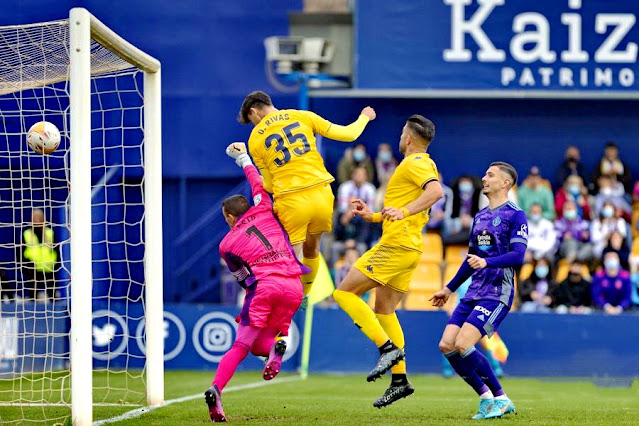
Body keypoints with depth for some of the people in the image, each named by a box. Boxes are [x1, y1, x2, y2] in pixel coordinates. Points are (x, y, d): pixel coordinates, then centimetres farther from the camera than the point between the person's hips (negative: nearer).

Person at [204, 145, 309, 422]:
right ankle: (276, 345, -22)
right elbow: (258, 183, 37)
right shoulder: (263, 211, 19)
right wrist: (244, 158, 51)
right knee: (257, 344, 16)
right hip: (294, 287, 3)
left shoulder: (227, 244, 15)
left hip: (264, 286, -3)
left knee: (240, 347, 0)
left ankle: (216, 389, -24)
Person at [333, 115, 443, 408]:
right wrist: (373, 216, 28)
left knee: (344, 292, -7)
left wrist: (403, 211, -39)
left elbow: (436, 190, -30)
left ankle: (388, 348, -15)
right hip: (409, 249, 10)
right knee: (383, 309, 14)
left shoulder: (415, 163, -10)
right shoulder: (422, 164, 21)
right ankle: (399, 380, 11)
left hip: (396, 246, -10)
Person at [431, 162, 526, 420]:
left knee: (462, 344, -20)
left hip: (497, 294, -8)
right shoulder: (479, 217, 19)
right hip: (473, 293, 8)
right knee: (447, 345, -4)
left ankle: (500, 399, -6)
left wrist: (487, 263, -32)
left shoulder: (515, 216, -6)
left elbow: (518, 256, -17)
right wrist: (449, 288, 31)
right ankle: (487, 398, 6)